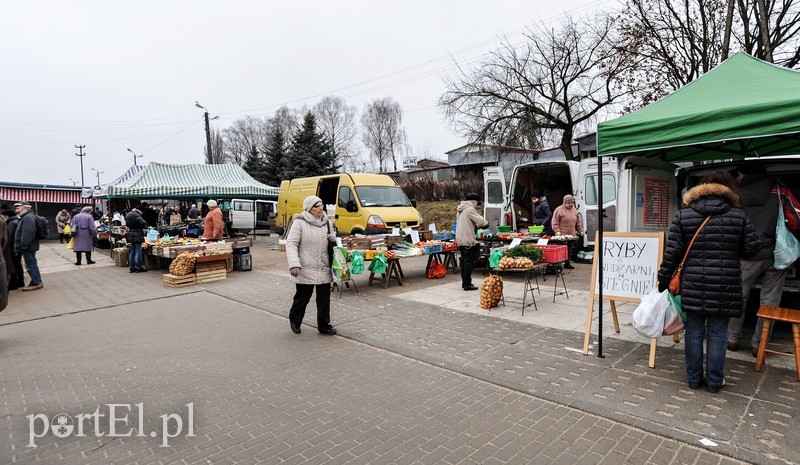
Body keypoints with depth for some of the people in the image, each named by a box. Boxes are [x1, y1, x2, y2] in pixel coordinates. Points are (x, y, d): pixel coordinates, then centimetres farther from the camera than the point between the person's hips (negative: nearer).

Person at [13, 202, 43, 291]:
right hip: (28, 247, 11)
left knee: (31, 265, -4)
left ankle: (36, 283, 2)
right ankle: (36, 282, 20)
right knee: (32, 264, 14)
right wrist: (20, 247, 23)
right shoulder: (25, 217, 17)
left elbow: (28, 234, -26)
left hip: (28, 247, -11)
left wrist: (23, 246, -22)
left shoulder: (28, 217, -18)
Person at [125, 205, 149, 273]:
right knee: (138, 251, -4)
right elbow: (144, 223, -27)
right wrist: (145, 227, -8)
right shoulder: (136, 215, -18)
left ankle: (132, 267, 19)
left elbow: (127, 224, 21)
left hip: (130, 234, 9)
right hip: (137, 235, -9)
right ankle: (138, 268, 0)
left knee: (132, 251, 14)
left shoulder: (128, 214, 11)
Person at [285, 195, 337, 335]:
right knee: (302, 297, 9)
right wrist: (294, 264, -23)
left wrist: (334, 238, -4)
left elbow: (334, 241, 22)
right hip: (306, 270, -5)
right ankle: (294, 321, 34)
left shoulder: (327, 223, 9)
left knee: (324, 299, 9)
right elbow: (291, 244, -11)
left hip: (324, 270, 5)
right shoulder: (299, 223, -7)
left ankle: (324, 325, 23)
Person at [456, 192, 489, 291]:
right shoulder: (470, 209, -12)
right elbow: (481, 221, -18)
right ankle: (467, 284, -3)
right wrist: (486, 223, 3)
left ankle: (464, 283, 20)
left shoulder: (461, 210, 18)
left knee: (464, 261, 14)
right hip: (468, 240, -10)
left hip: (460, 239, 10)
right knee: (469, 262, -5)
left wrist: (477, 225, 10)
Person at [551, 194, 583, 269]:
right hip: (562, 235, -6)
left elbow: (578, 222, 22)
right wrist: (557, 231, -17)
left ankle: (568, 263, 18)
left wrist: (580, 230, 18)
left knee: (570, 250, 9)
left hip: (572, 235, 6)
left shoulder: (574, 210, 14)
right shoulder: (559, 210, -5)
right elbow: (555, 222, -8)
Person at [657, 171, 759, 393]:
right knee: (718, 334, 11)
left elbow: (672, 252, -4)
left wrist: (663, 280, 3)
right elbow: (751, 249, 1)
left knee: (694, 332, 12)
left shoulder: (683, 214, -2)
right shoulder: (738, 214, -1)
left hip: (693, 285, 0)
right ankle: (714, 381, 22)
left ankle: (694, 378, 23)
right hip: (725, 287, 0)